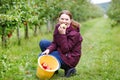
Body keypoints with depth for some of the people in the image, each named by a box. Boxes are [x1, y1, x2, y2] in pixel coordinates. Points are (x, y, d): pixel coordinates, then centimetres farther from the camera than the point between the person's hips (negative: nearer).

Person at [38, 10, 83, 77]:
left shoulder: (74, 33, -26)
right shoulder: (58, 26, -6)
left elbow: (65, 49, -27)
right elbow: (55, 43, -1)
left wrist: (62, 34, -34)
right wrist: (49, 49, -21)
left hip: (70, 57, -8)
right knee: (43, 43, -1)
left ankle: (67, 67, -4)